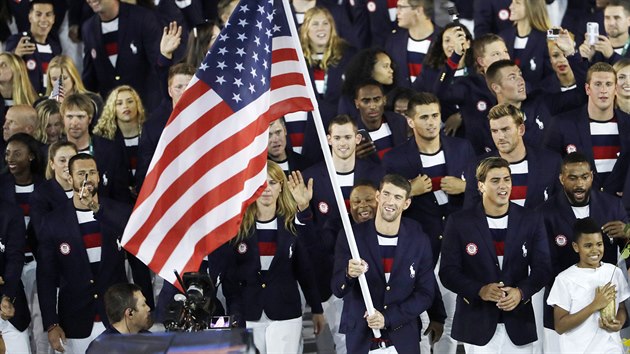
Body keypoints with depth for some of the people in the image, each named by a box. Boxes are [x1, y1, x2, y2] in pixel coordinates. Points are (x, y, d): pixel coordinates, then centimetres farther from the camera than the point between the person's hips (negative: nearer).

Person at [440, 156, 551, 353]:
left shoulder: (531, 220, 4)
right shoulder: (459, 222, 0)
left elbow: (542, 268, 3)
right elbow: (448, 271, -3)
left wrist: (521, 292, -16)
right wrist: (480, 290, -19)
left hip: (518, 323, 1)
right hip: (477, 324, -1)